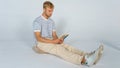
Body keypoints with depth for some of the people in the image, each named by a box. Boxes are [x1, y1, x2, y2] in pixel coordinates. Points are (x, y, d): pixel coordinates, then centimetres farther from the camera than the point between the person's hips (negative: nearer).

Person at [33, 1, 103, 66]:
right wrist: (53, 41, -24)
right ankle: (83, 60, -58)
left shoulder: (52, 21, 13)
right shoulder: (37, 21, -11)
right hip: (42, 43, -7)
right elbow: (38, 38, -19)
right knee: (60, 49, -34)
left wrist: (58, 39, -14)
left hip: (51, 41, 7)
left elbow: (54, 35, 11)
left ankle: (88, 55, -45)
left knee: (67, 46, -22)